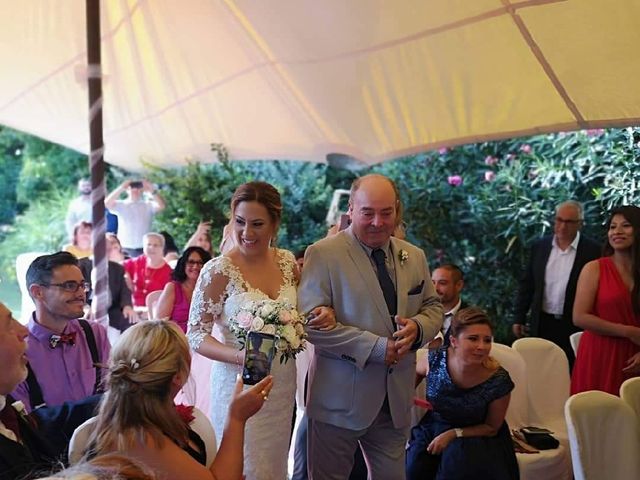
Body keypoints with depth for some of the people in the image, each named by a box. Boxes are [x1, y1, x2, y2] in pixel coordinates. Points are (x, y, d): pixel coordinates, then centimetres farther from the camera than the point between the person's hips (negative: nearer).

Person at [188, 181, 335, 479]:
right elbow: (196, 334, -13)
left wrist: (321, 315, -10)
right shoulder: (218, 271, -16)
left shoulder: (287, 262, -2)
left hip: (283, 386, 5)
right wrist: (238, 356, -29)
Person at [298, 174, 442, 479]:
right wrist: (377, 347, -21)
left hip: (396, 399, 5)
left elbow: (433, 307, 15)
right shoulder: (323, 254, -11)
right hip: (340, 398, -5)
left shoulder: (415, 257, 8)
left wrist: (417, 328, -10)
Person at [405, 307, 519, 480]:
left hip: (475, 438, -1)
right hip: (431, 430, 2)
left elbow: (492, 428, -8)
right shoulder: (435, 359, -19)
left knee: (457, 463, -31)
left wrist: (454, 434, -19)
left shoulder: (498, 380, -23)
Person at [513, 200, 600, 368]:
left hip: (575, 326, -3)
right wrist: (519, 318, 6)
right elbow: (527, 284, 9)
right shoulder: (539, 247, 5)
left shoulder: (592, 251, -6)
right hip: (542, 324, 3)